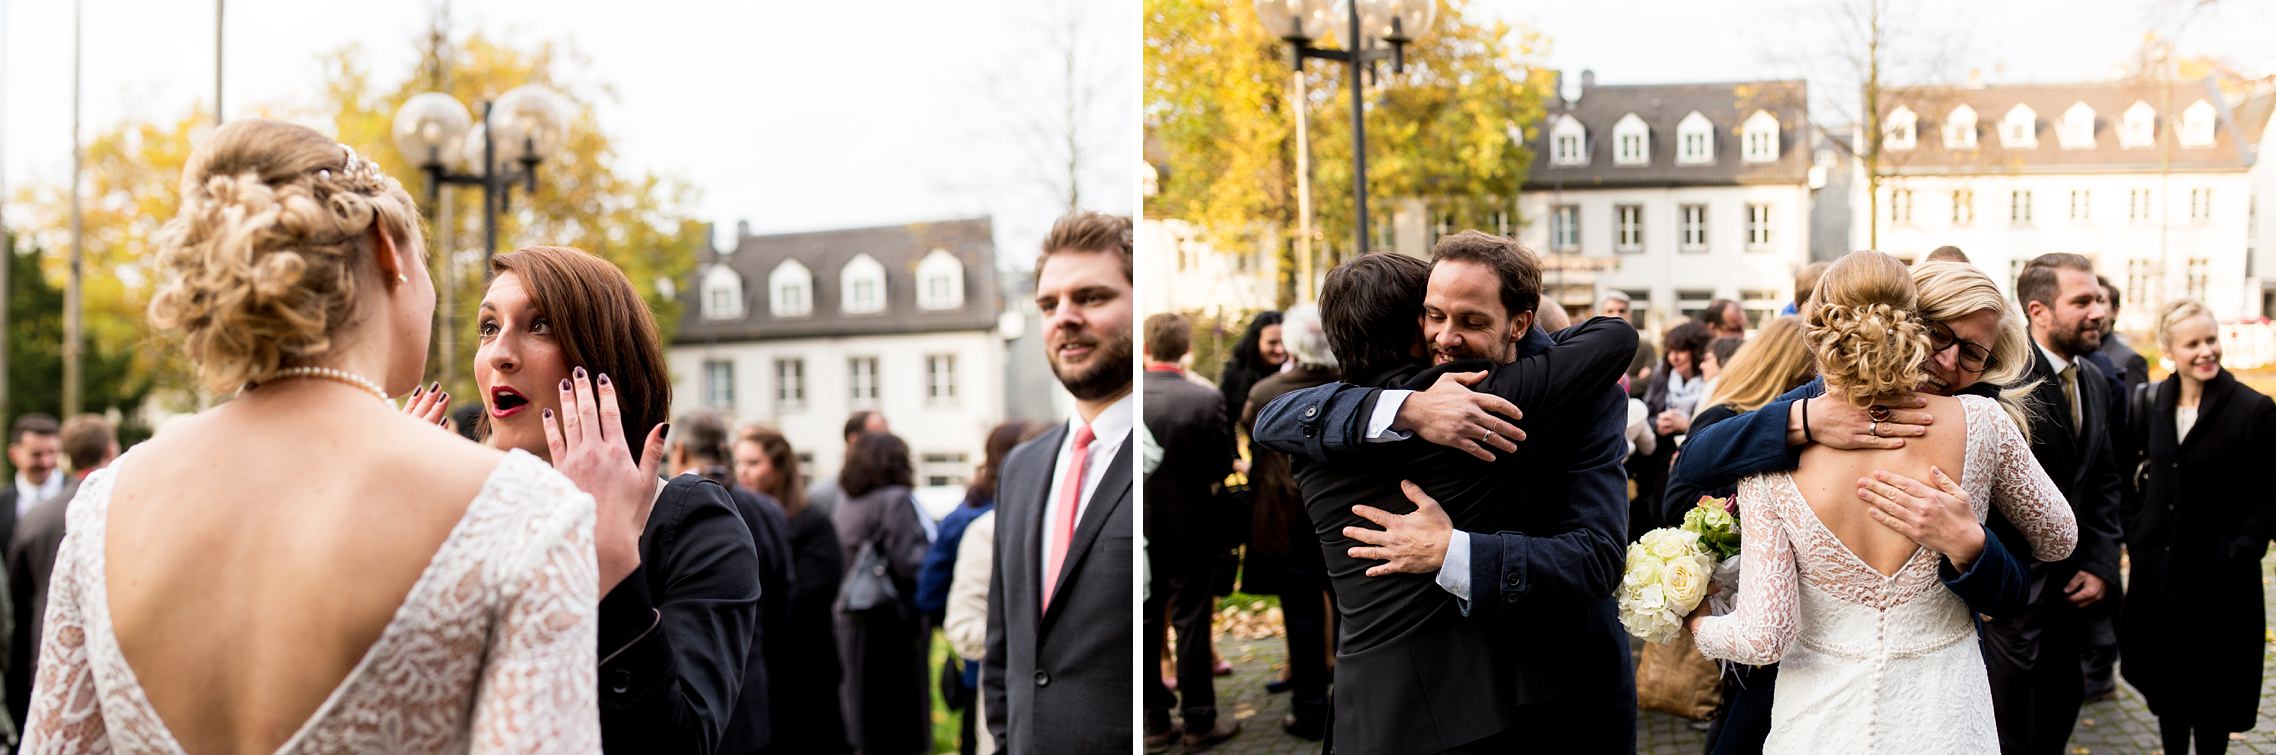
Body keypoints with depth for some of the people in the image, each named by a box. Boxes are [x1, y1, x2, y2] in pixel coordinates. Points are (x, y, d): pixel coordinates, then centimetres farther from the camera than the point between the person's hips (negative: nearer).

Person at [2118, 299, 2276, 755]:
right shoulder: (2153, 403, 3)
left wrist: (2236, 556, -16)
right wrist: (2135, 534, 6)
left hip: (2218, 577, -4)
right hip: (2159, 571, 4)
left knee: (2212, 688, 6)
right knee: (2166, 681, 12)